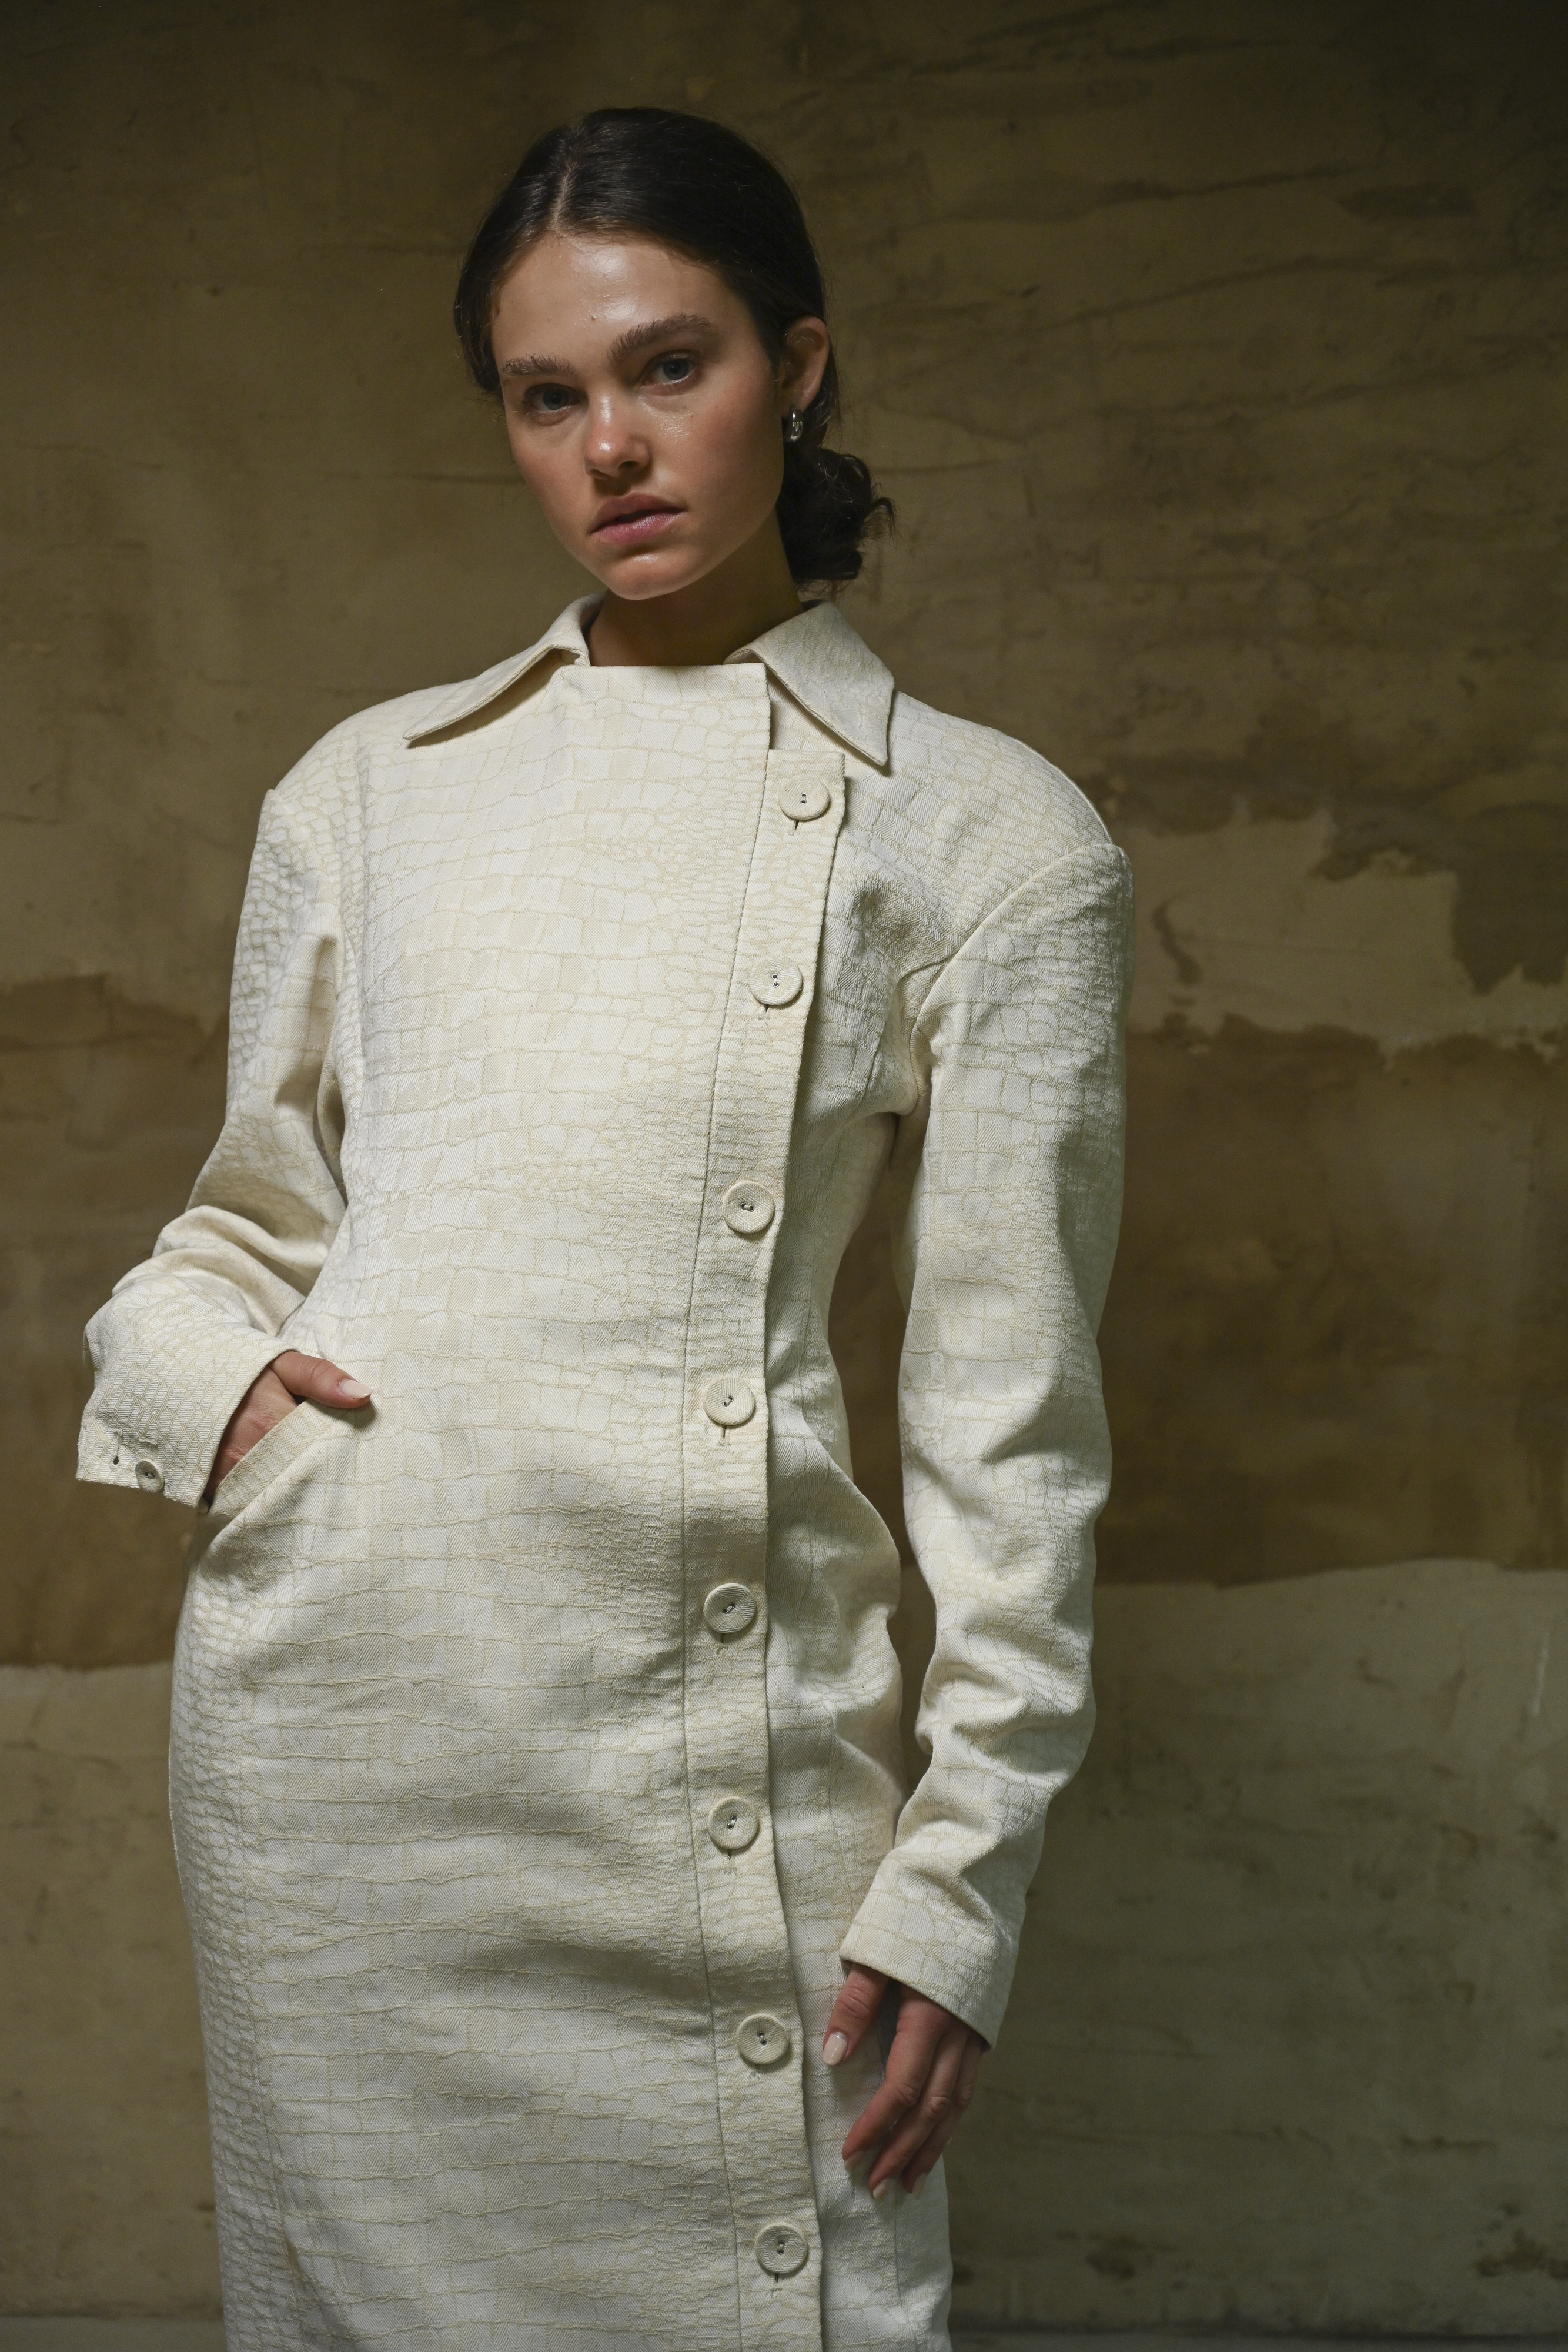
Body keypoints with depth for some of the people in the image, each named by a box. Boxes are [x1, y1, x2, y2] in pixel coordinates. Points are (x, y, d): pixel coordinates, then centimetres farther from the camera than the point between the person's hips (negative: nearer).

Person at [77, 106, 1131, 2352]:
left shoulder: (991, 836, 3)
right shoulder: (367, 791, 12)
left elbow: (1010, 1408, 1)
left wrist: (959, 1872, -3)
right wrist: (199, 1363, -3)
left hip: (704, 1724, -2)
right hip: (328, 1684, 3)